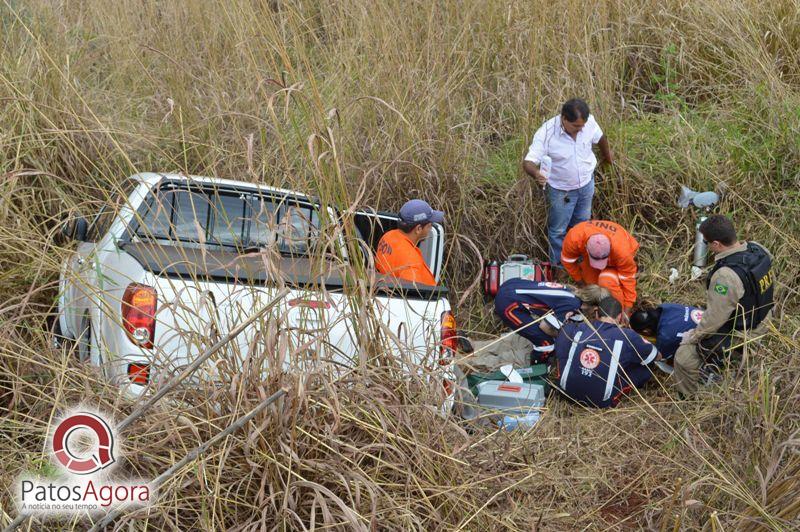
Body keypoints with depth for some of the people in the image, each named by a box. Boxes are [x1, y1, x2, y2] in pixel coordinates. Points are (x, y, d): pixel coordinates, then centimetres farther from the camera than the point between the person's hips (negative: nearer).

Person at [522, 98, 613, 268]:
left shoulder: (589, 122, -20)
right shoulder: (546, 133, -32)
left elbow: (600, 138, 3)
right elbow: (528, 162, -32)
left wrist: (608, 156, 23)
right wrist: (536, 173, -56)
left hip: (586, 184, 4)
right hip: (561, 190, -4)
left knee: (581, 223, 25)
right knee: (558, 230, 11)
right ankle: (559, 266, 34)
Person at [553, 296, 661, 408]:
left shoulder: (578, 328, -2)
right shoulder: (628, 337, -11)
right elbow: (657, 356, 7)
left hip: (567, 391, 3)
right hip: (600, 403, -3)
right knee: (646, 367, 9)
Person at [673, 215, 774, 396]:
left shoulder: (727, 275, -36)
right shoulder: (758, 249, -11)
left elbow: (714, 318, -26)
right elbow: (768, 286, 6)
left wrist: (693, 336, -9)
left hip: (737, 336, -9)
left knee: (684, 357, 1)